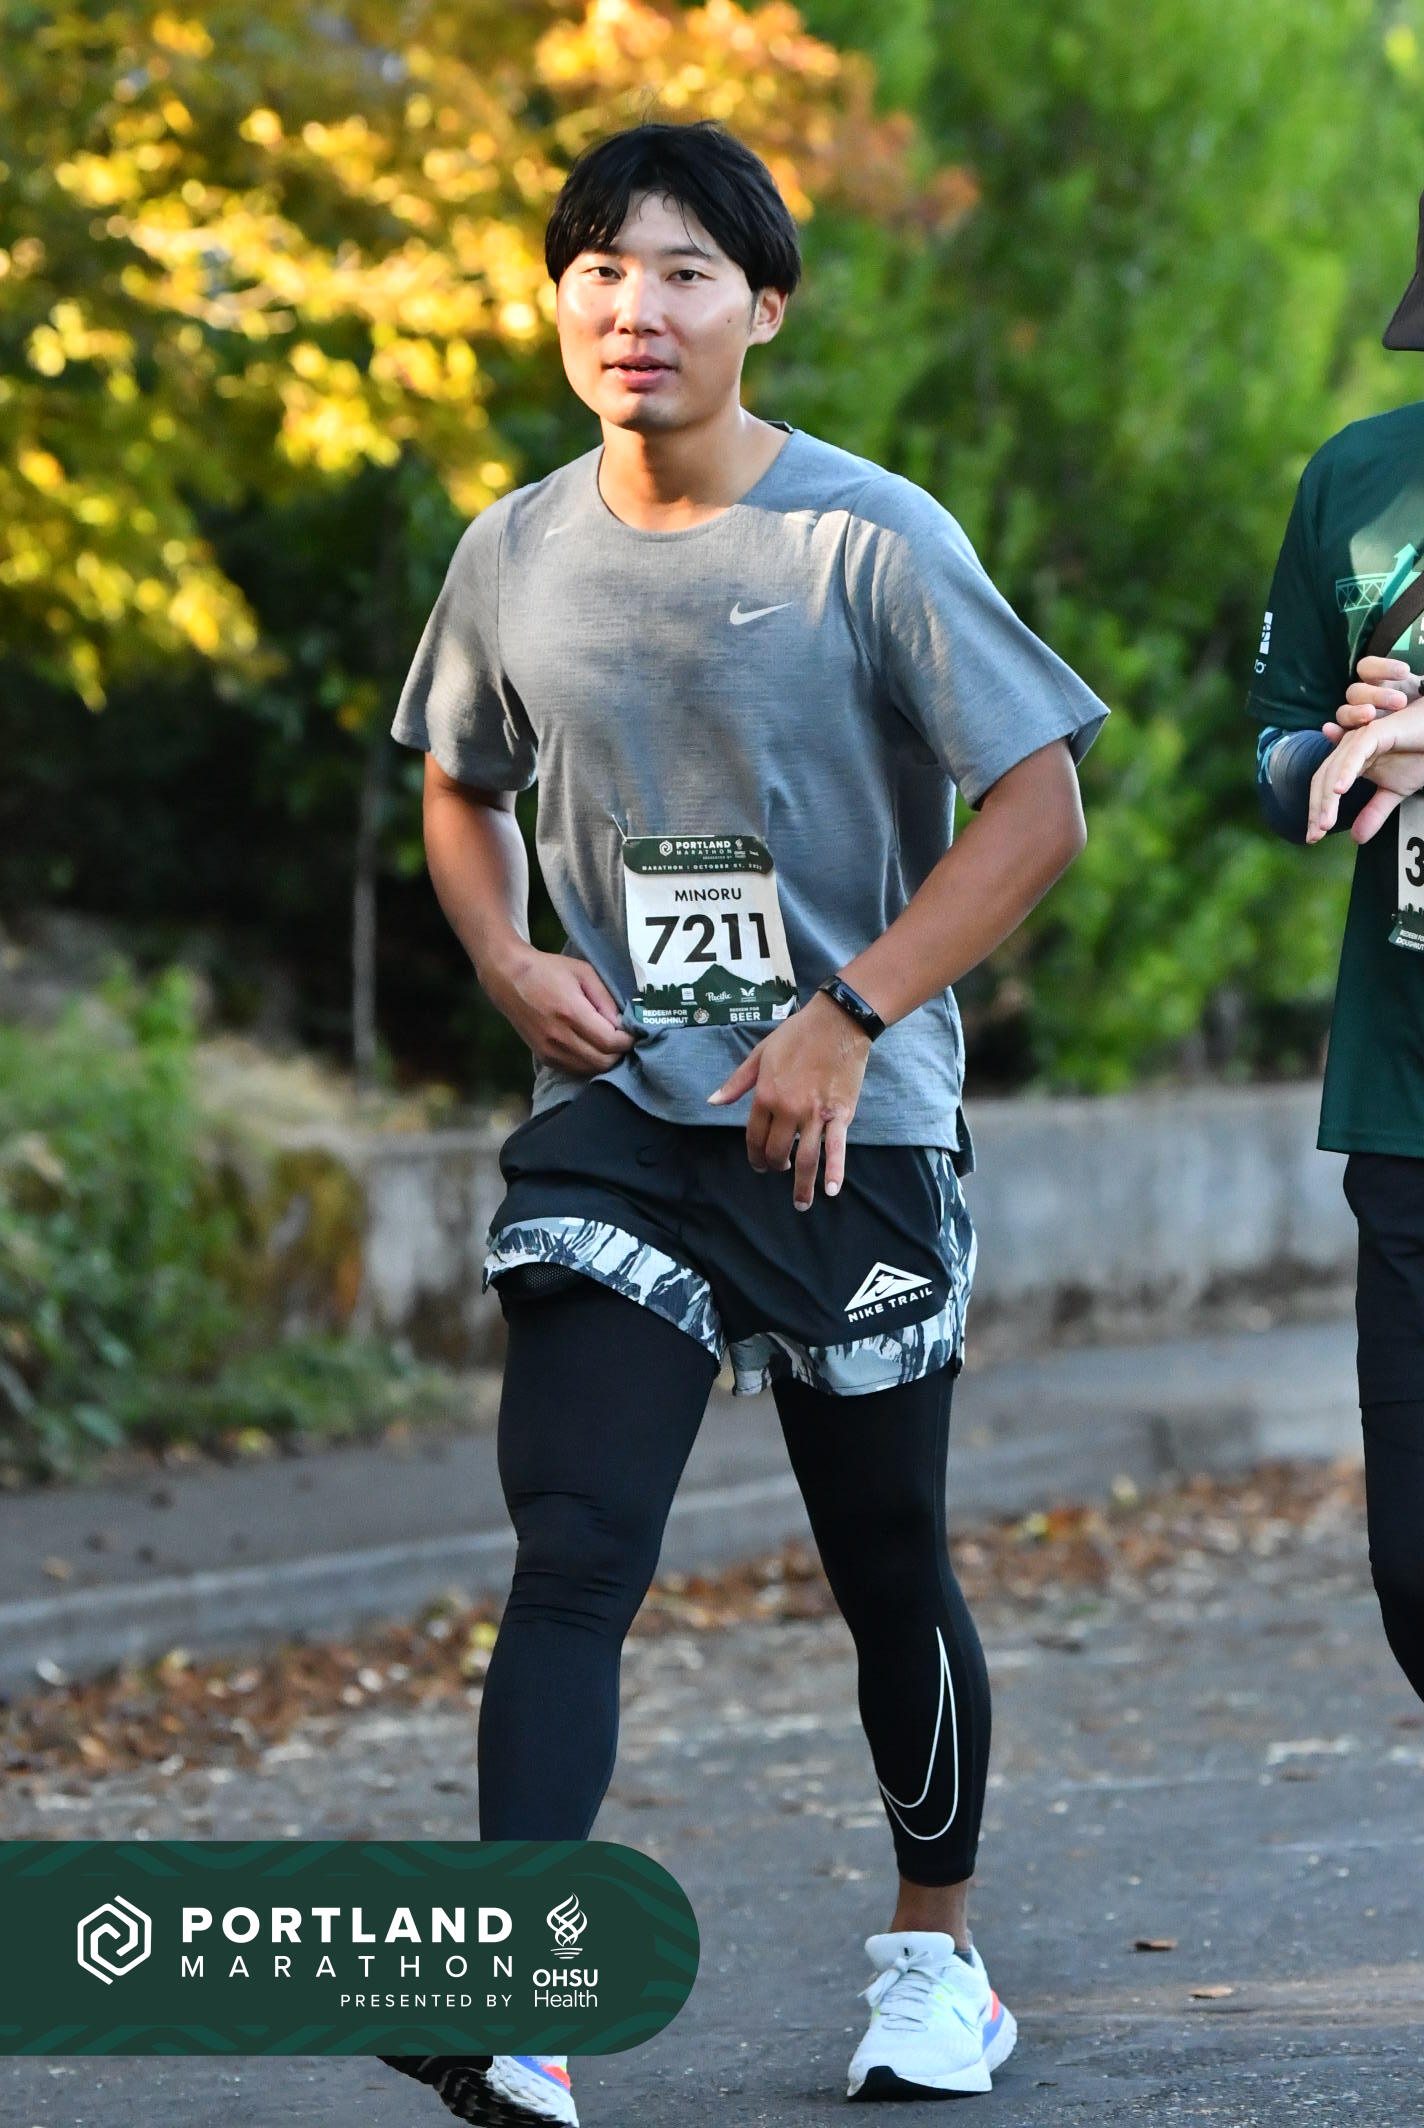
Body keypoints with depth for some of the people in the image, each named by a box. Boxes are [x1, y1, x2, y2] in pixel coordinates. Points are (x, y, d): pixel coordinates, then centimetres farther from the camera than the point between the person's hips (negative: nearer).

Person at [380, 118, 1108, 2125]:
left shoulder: (869, 539, -10)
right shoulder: (515, 554, 3)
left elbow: (1038, 804, -9)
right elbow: (462, 786, 21)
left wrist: (850, 1019, -16)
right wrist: (508, 963, 1)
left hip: (848, 1131, -2)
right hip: (615, 1121, 2)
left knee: (890, 1570, 10)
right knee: (571, 1555, -13)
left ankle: (938, 1951, 32)